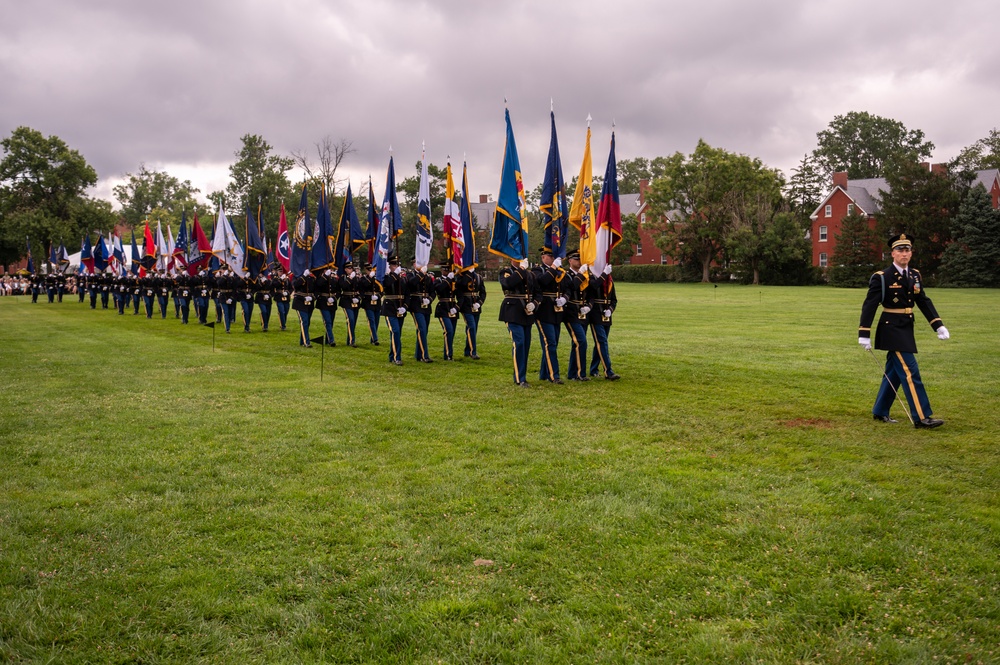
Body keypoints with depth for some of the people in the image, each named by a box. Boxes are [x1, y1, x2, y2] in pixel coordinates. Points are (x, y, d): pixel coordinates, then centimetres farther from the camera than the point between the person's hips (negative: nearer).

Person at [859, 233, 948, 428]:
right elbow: (869, 306, -12)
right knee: (910, 372, -10)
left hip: (906, 329, 8)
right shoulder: (882, 277, -11)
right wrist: (864, 335, -15)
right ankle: (921, 417, -7)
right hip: (892, 330, -8)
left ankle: (880, 412, 24)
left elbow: (924, 302, 13)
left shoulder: (915, 276, 9)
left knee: (894, 372, 13)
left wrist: (938, 325, 3)